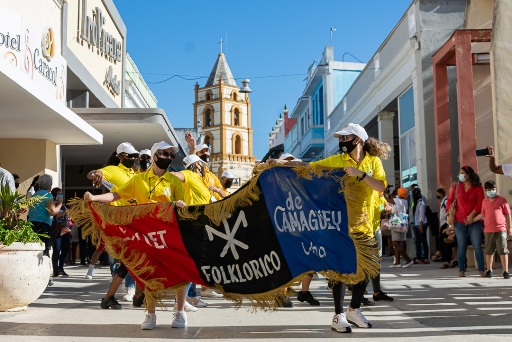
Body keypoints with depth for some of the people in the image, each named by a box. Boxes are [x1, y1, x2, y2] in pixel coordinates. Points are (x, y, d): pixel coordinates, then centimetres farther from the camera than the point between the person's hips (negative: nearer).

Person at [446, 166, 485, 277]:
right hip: (459, 221, 2)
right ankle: (461, 270, 8)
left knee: (477, 246, -3)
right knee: (461, 247, 4)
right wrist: (450, 214, -3)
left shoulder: (477, 187, 2)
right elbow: (450, 200, 10)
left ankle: (481, 270, 2)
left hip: (474, 221, -2)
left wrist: (472, 215, -15)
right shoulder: (457, 187, 11)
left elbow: (480, 203, -5)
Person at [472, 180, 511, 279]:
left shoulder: (502, 200, -1)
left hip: (500, 229, -3)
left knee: (503, 250, -1)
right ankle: (489, 270, 22)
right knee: (489, 251, 11)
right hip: (488, 230, 4)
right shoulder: (484, 201, 11)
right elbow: (482, 214, 19)